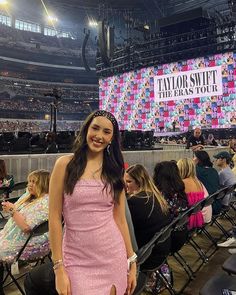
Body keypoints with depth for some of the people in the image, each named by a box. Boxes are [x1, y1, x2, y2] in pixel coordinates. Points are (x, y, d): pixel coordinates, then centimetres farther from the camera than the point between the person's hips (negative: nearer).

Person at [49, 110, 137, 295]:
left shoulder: (115, 170, 3)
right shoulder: (65, 164, -6)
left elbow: (120, 219, 6)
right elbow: (55, 218, -6)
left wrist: (132, 262, 7)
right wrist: (59, 267, -7)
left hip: (113, 257, 3)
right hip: (77, 260, -2)